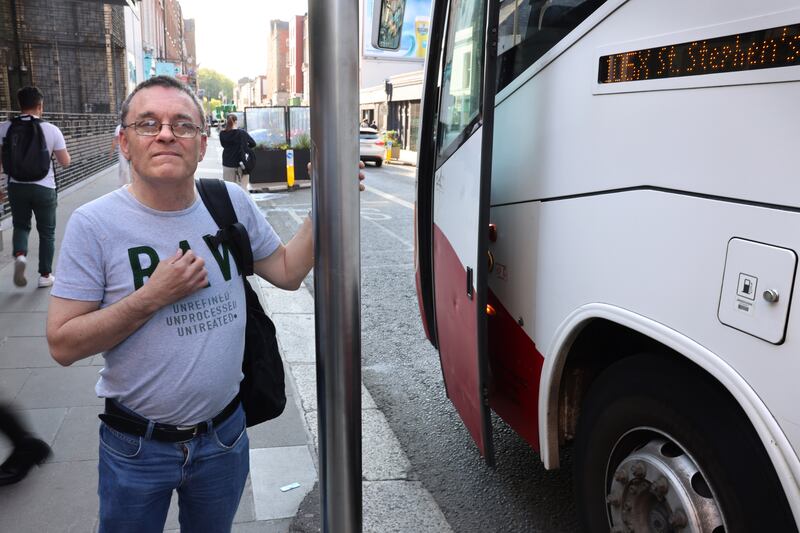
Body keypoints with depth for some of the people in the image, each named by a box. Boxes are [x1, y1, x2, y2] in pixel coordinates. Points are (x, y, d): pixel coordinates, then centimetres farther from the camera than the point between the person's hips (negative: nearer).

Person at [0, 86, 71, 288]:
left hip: (16, 186, 2)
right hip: (44, 187, -1)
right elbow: (65, 162, -3)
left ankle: (19, 255, -8)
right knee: (46, 232, 12)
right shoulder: (51, 130, -8)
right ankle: (45, 275, 15)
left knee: (21, 225, 20)